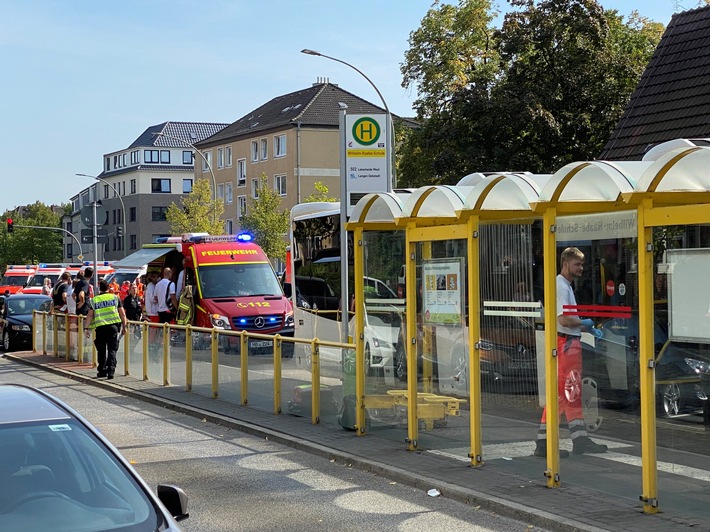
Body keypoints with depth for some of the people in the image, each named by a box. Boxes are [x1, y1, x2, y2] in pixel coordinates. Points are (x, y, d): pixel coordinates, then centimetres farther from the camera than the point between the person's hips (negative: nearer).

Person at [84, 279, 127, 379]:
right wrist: (124, 326, 13)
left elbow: (90, 315, 2)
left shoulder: (94, 300, 9)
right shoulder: (115, 298, 8)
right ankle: (111, 371, -12)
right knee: (112, 350, 0)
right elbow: (122, 314, 6)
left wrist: (86, 328, 2)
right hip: (114, 326, -1)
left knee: (101, 350, 15)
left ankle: (102, 371, 22)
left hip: (100, 327, 1)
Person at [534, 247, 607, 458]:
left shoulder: (566, 286, 20)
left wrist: (588, 329, 14)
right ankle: (543, 443, -8)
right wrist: (585, 323, -7)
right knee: (560, 393, -9)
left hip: (571, 343, 11)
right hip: (565, 343, -11)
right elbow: (564, 319, -22)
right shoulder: (561, 286, -13)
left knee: (572, 393, 12)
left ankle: (580, 439, 17)